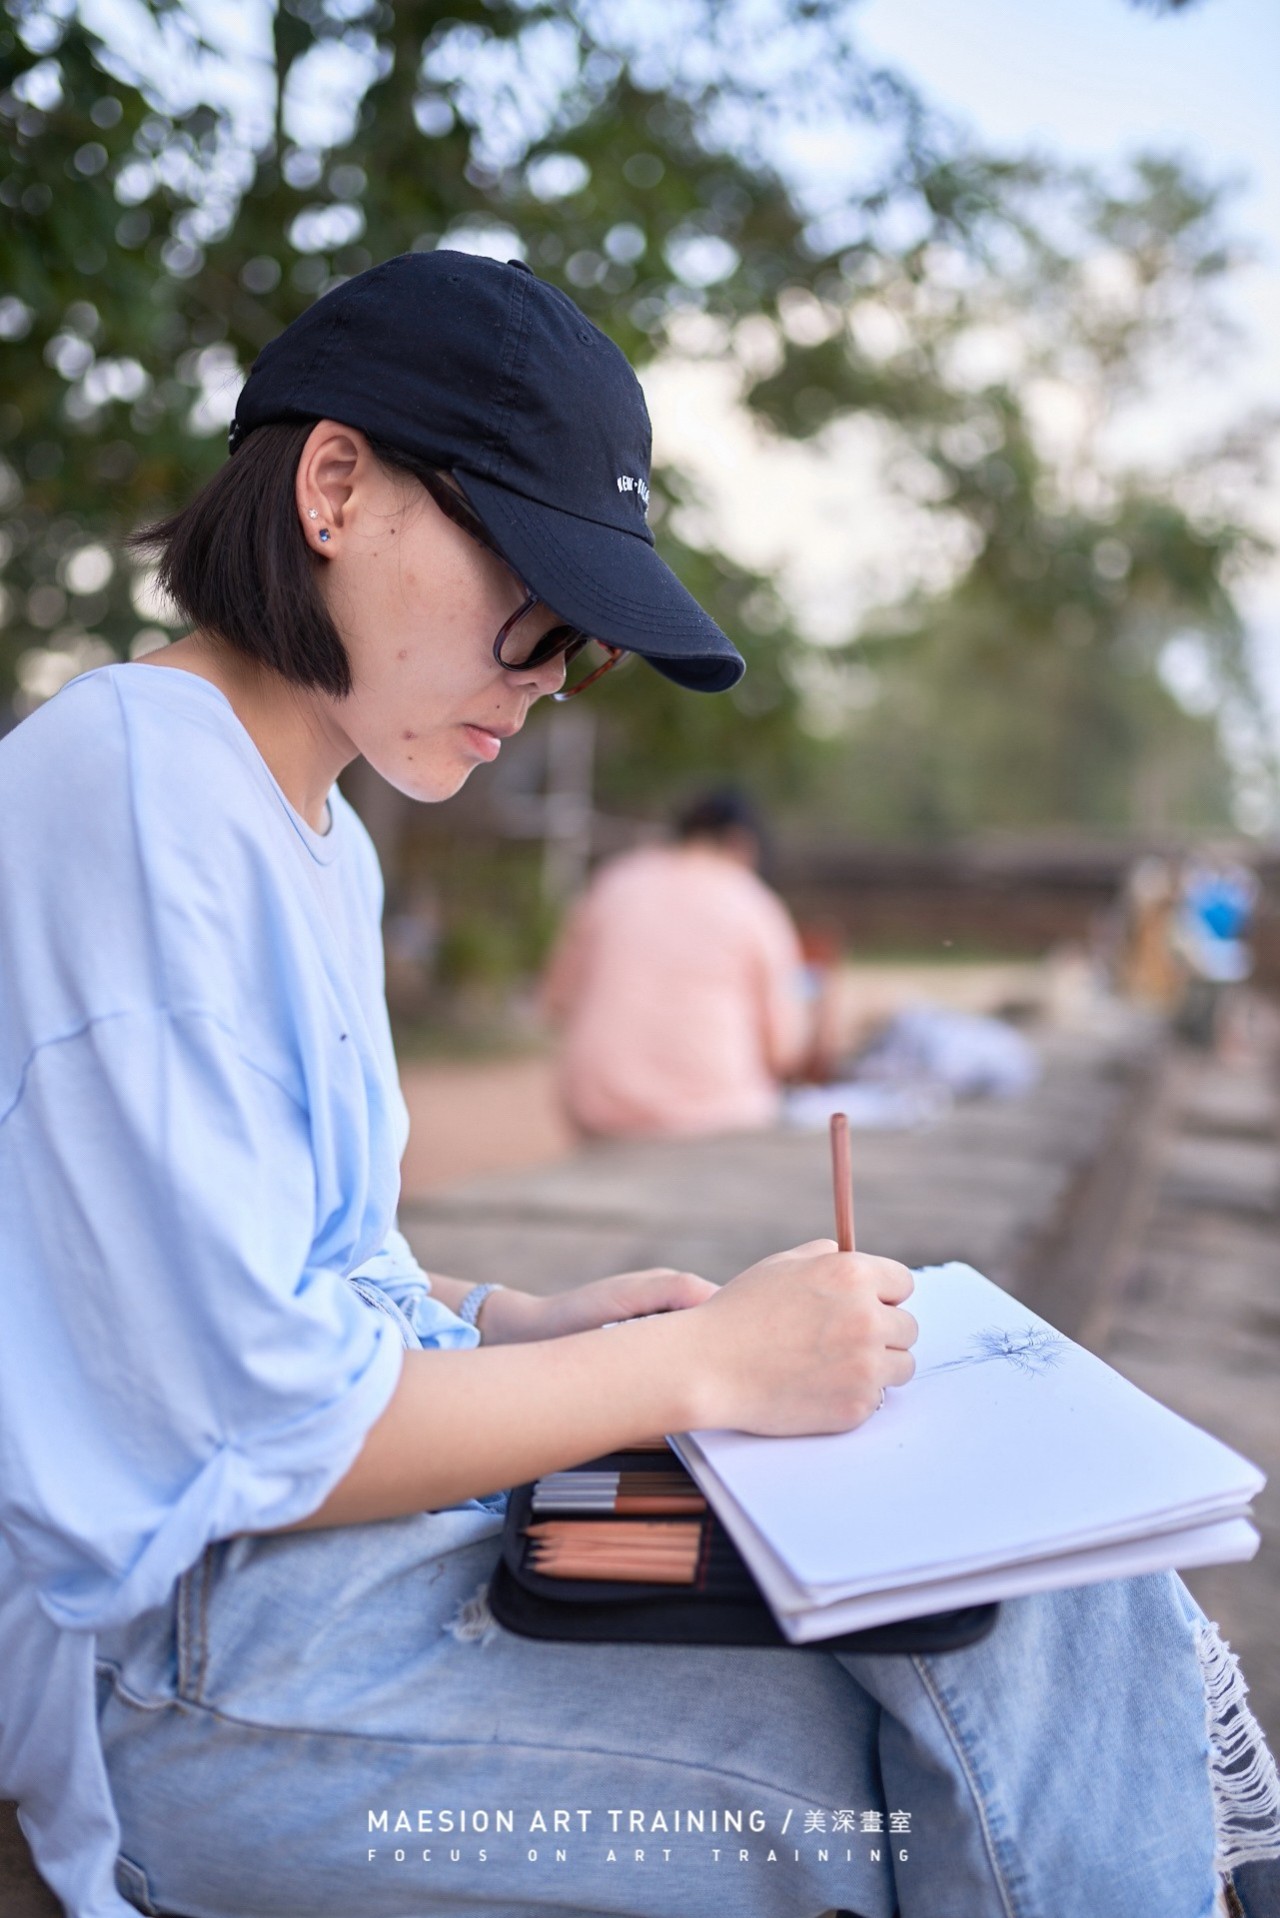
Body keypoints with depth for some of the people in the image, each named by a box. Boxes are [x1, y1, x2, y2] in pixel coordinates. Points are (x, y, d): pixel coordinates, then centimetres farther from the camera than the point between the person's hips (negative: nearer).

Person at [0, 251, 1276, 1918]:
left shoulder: (320, 838, 13)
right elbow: (240, 1436, -21)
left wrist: (522, 1330, 1)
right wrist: (705, 1364, -15)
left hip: (367, 1496, 8)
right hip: (201, 1669, -8)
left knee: (1075, 1612, -6)